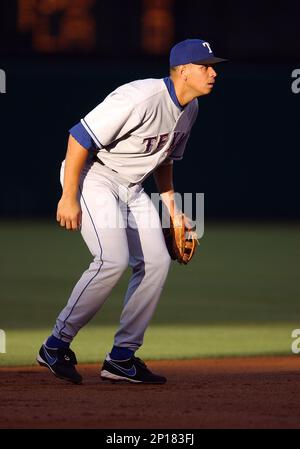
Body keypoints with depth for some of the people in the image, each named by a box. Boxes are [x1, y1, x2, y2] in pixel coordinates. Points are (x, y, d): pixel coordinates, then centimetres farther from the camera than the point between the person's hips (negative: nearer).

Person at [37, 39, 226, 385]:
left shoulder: (189, 109, 4)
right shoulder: (142, 98, -26)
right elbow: (81, 137, -26)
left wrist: (171, 209, 19)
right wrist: (69, 198, -26)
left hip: (131, 187, 9)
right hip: (92, 175, -9)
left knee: (156, 262, 0)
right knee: (113, 259, -23)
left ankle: (121, 358, 6)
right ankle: (56, 346, -11)